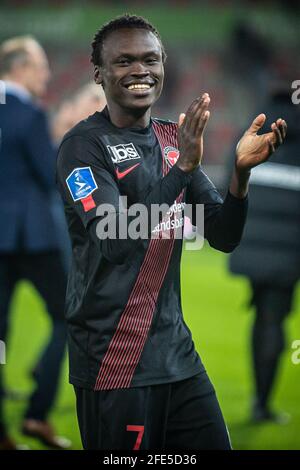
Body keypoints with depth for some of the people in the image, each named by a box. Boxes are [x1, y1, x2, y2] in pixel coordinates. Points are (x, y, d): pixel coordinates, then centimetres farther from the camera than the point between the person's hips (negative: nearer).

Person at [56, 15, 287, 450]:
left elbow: (223, 237, 8)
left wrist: (241, 173, -10)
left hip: (177, 354, 7)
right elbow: (112, 241, -22)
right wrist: (183, 167, -28)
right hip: (113, 365, -6)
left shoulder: (173, 139, 11)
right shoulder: (84, 144, -9)